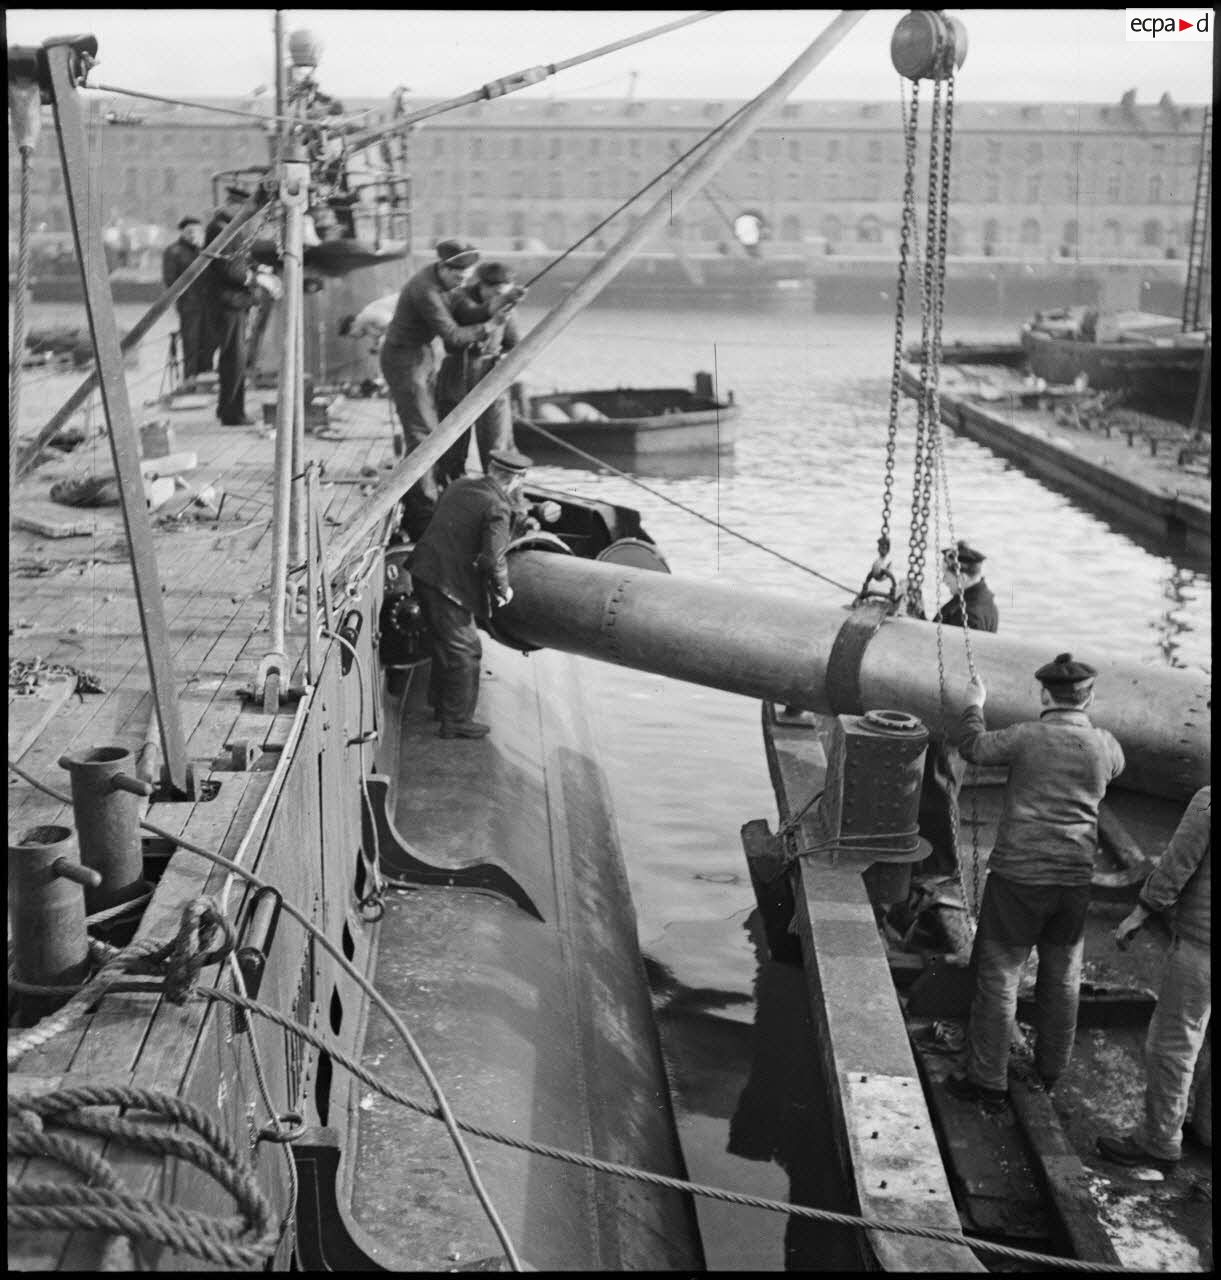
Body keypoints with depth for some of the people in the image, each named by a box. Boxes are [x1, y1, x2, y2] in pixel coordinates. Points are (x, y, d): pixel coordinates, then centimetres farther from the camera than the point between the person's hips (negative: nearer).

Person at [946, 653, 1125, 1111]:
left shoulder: (1028, 737, -13)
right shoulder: (1105, 746, -1)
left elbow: (974, 747, 2)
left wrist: (974, 705, 19)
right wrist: (1084, 721, 31)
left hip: (1019, 873, -4)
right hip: (1076, 878, 4)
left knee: (998, 974, 4)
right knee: (1062, 977, 19)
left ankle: (987, 1082, 8)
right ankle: (1051, 1071, 33)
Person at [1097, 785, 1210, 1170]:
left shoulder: (1208, 800, -17)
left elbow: (1176, 866, -14)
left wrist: (1140, 912, -2)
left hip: (1201, 941, -6)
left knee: (1172, 1041, 5)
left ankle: (1159, 1141, 15)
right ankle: (1207, 1124, 34)